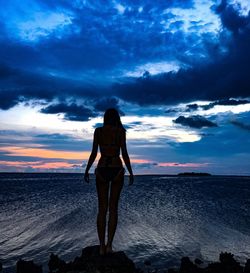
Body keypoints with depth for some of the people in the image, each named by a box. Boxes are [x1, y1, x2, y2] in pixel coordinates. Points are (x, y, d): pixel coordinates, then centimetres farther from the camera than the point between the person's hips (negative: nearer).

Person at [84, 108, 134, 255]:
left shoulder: (98, 131, 4)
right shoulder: (120, 131, 0)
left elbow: (94, 153, 0)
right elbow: (124, 154, -5)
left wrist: (87, 170, 10)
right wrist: (131, 173, 1)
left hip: (102, 170, 1)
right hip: (117, 170, -1)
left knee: (102, 208, 6)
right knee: (113, 208, 7)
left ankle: (102, 246, 3)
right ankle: (109, 244, 0)